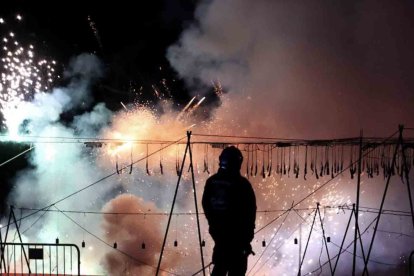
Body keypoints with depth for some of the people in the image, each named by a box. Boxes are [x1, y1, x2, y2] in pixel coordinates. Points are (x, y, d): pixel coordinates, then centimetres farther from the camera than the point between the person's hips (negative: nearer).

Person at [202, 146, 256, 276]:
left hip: (217, 230, 5)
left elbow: (206, 205, 10)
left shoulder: (211, 181, 1)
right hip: (237, 232, -5)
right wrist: (249, 234, 0)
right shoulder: (242, 183, -14)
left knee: (220, 265, 17)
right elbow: (250, 210, -11)